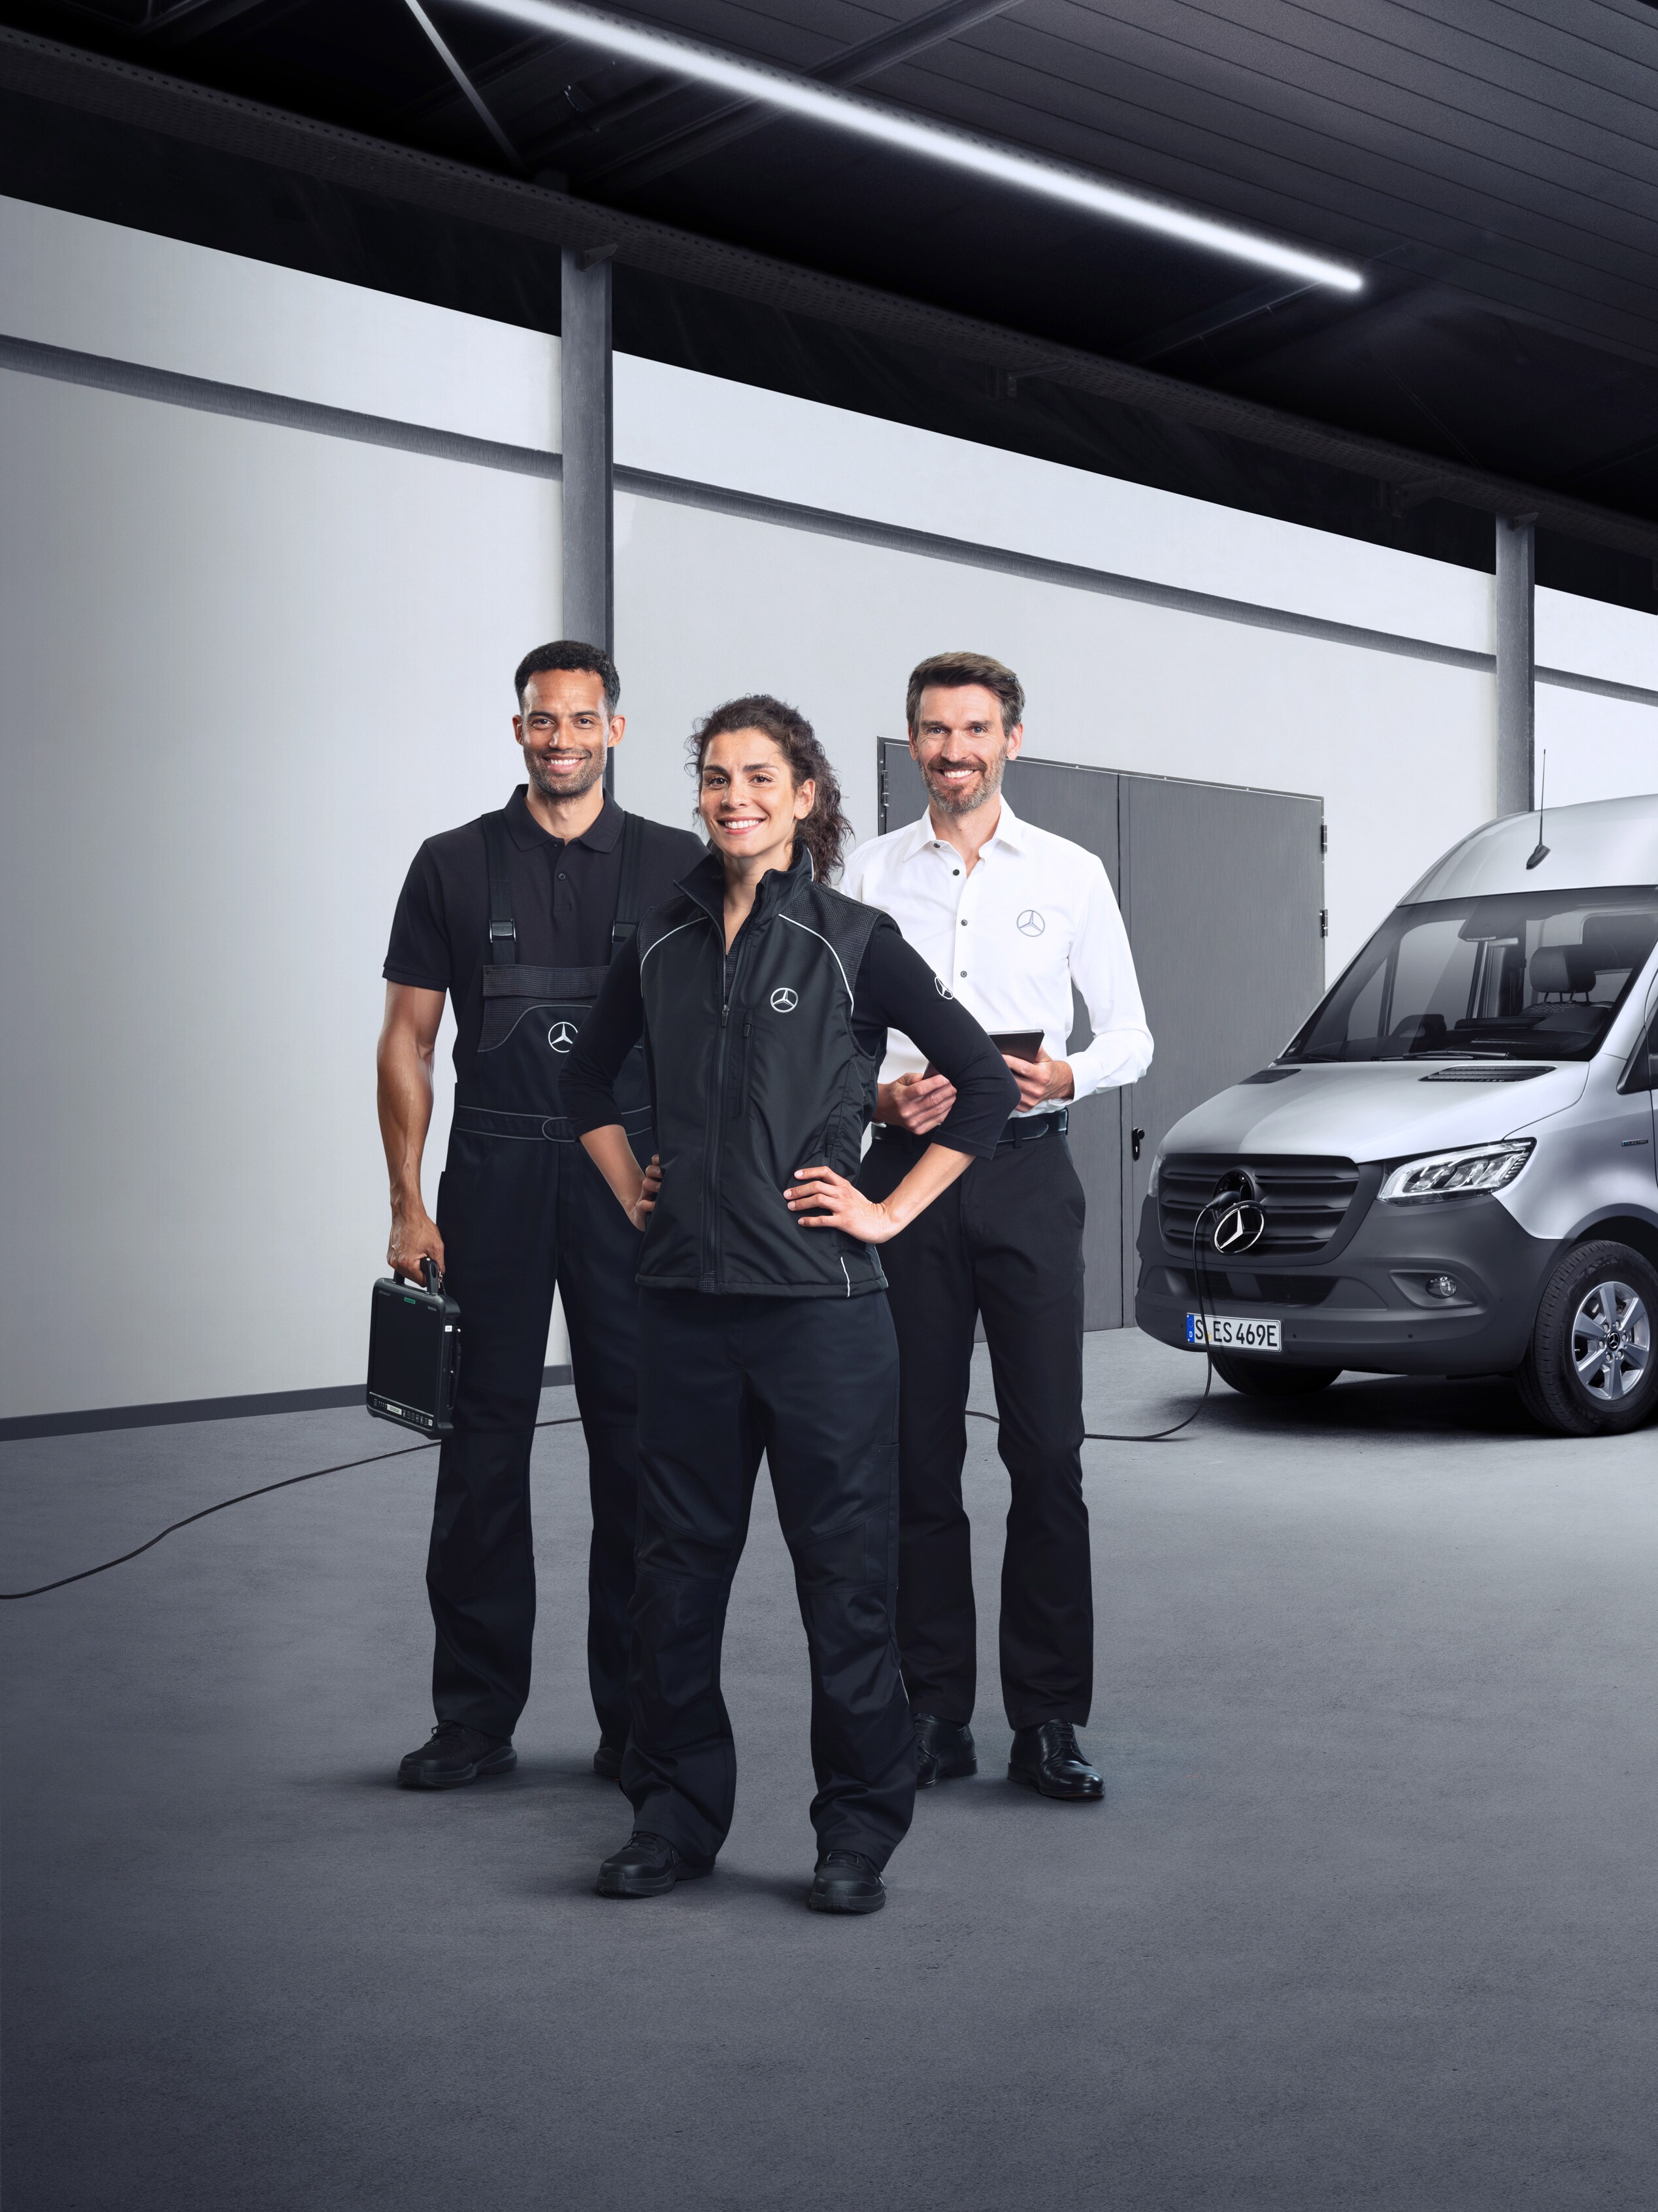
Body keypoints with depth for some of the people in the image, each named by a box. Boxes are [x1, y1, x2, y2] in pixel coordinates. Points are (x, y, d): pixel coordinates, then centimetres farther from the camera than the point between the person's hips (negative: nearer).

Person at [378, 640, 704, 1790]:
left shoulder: (677, 865, 7)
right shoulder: (454, 864, 8)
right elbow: (408, 1040, 7)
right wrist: (409, 1202, -1)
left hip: (633, 1168, 0)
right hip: (494, 1172, 0)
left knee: (638, 1439, 2)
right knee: (484, 1440, 1)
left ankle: (638, 1718, 13)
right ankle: (476, 1719, 10)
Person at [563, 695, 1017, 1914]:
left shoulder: (853, 940, -3)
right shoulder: (664, 943, 9)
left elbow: (986, 1080, -4)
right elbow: (592, 1073, 26)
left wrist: (891, 1210, -5)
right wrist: (632, 1190, 15)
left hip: (818, 1300, -4)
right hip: (684, 1298, 4)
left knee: (845, 1564, 3)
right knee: (678, 1561, 10)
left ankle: (861, 1825, 15)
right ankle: (677, 1811, 23)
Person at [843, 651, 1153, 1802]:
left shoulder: (1071, 873, 8)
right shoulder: (871, 872, 9)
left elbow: (1131, 1034, 9)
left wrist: (1068, 1075, -12)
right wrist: (877, 1097, -9)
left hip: (1027, 1169, -1)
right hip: (907, 1168, 1)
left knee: (1049, 1454, -3)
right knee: (920, 1457, 4)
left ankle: (1050, 1720, 5)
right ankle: (936, 1714, 13)